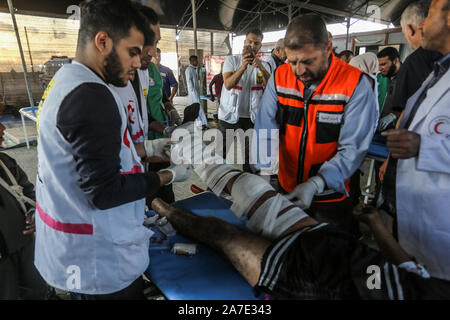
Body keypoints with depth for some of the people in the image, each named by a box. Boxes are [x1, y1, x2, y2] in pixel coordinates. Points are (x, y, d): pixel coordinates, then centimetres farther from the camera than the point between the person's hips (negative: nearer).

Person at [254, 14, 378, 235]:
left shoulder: (355, 84, -17)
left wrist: (315, 184, -32)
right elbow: (265, 131, -9)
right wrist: (265, 171, -23)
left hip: (333, 196, -3)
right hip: (287, 188, 4)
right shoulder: (280, 77, -6)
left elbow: (352, 149, -20)